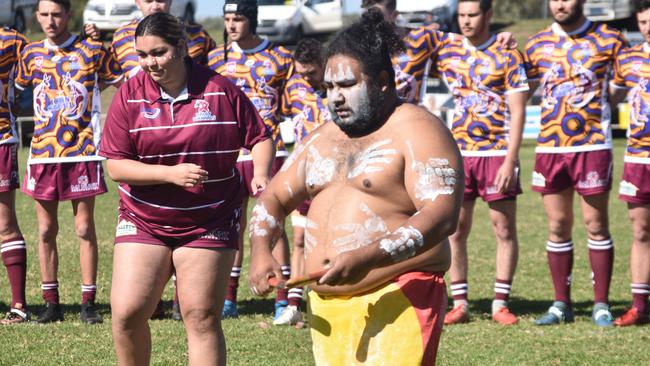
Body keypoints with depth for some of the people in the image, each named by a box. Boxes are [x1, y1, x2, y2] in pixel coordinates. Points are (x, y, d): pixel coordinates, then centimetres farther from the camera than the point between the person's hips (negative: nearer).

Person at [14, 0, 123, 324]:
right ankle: (51, 303, 11)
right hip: (42, 152, 3)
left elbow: (122, 82, 9)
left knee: (85, 229, -1)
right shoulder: (31, 54, 9)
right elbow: (17, 87, 23)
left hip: (82, 152, -3)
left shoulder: (92, 50, 1)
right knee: (46, 230, 5)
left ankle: (88, 302, 3)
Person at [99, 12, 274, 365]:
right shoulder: (130, 95, -3)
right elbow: (115, 166, -7)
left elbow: (260, 137, 4)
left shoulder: (220, 90, -5)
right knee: (126, 313, -9)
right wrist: (171, 173, -20)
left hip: (209, 225, -1)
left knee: (201, 318, -2)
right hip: (143, 222, 1)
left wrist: (260, 174, -17)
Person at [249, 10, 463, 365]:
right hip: (327, 304, 8)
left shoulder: (417, 132, -8)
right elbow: (274, 197, 22)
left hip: (396, 302, -8)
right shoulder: (322, 139, 18)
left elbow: (442, 215, -19)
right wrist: (260, 251, 0)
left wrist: (367, 258, -30)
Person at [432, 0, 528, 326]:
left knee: (505, 230, 1)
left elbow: (517, 113, -6)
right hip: (457, 153, 3)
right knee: (454, 230, 1)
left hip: (497, 152, -3)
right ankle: (459, 304, 8)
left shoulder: (507, 55, -3)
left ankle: (500, 304, 8)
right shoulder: (447, 52, 6)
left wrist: (510, 162, -13)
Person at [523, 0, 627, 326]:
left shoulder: (608, 40, 1)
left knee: (596, 224, 0)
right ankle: (561, 303, 13)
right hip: (550, 148, 3)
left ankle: (601, 304, 6)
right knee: (557, 226, 6)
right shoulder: (537, 45, 9)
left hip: (593, 146, -3)